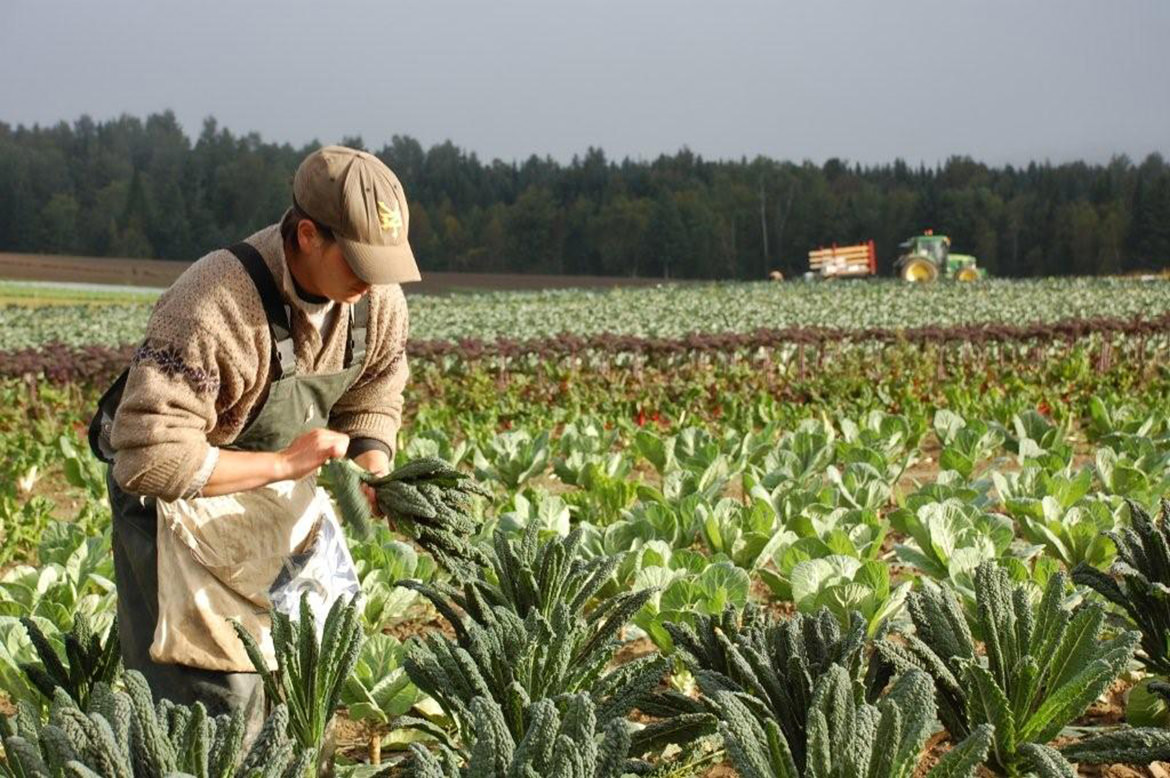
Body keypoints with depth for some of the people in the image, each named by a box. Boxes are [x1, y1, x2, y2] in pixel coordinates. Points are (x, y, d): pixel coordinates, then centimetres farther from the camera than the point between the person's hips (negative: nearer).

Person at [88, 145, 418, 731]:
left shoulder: (379, 300, -12)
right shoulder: (213, 309, -35)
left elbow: (371, 404, 5)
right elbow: (151, 460, -37)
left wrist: (374, 472, -16)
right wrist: (283, 463, -32)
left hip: (285, 490, 7)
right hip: (186, 499, -7)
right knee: (221, 709, -5)